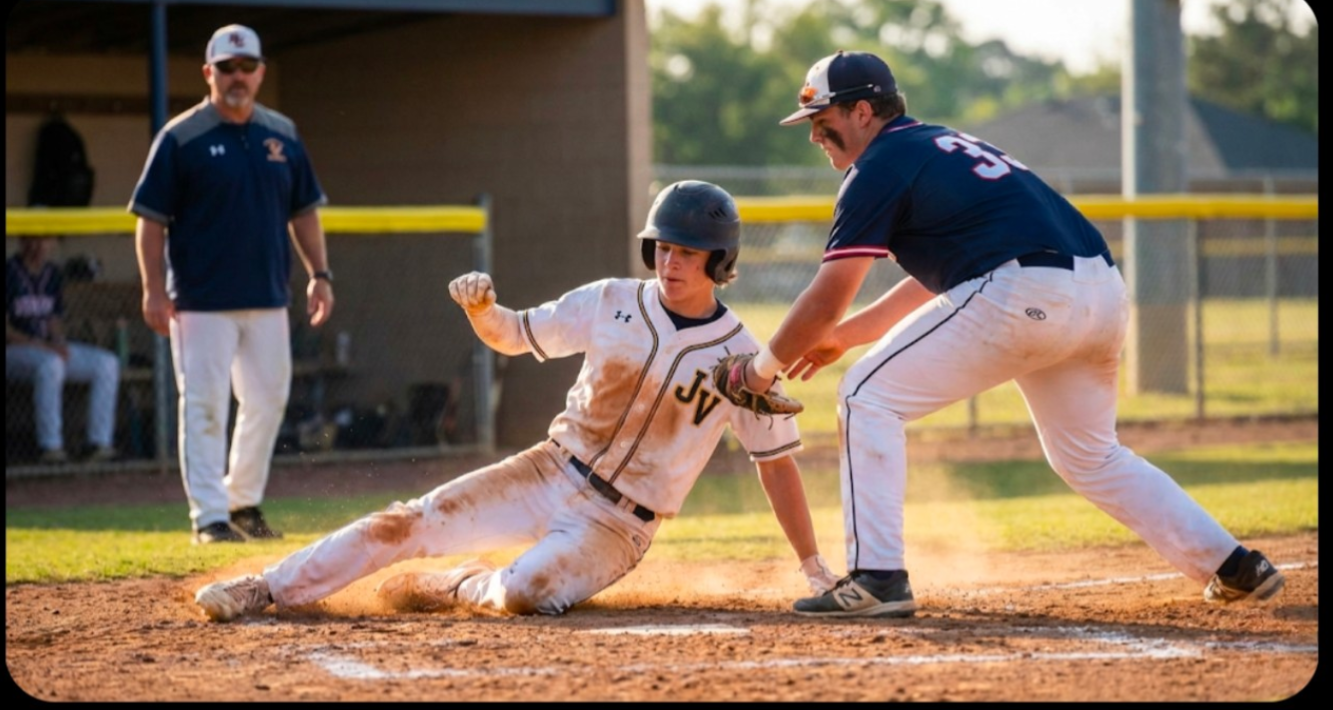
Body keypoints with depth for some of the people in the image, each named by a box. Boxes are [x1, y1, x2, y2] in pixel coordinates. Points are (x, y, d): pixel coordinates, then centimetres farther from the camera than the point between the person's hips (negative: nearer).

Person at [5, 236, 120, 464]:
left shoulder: (53, 276, 11)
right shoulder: (10, 273, -11)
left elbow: (55, 321, 15)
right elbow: (6, 330, -15)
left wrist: (59, 342, -9)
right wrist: (40, 345, -23)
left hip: (48, 347, 8)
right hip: (13, 351, -8)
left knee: (108, 364, -9)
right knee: (50, 364, -39)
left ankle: (99, 443, -14)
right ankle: (50, 445, -36)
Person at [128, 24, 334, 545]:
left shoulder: (282, 135, 9)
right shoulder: (181, 139, -6)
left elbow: (304, 210, 16)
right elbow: (151, 218, -7)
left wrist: (319, 274, 7)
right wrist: (154, 289, -14)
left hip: (268, 300, 5)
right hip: (202, 301, -5)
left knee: (267, 402, 11)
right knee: (205, 407, -6)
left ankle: (244, 504, 26)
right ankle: (209, 517, -3)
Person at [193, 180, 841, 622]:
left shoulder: (741, 357, -8)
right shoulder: (612, 304, -1)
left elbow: (776, 463, -3)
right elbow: (513, 336, 8)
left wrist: (813, 568, -5)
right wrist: (480, 310, -16)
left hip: (618, 524, -3)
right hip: (550, 473, 3)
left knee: (525, 593, -31)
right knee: (407, 524, -12)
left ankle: (463, 588, 3)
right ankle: (265, 590, -4)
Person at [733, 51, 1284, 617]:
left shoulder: (879, 167, 3)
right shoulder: (943, 147, 30)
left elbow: (825, 300, 0)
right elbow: (935, 278, 38)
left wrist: (765, 367, 15)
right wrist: (843, 335, 38)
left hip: (1020, 294, -9)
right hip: (1105, 291, 9)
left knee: (867, 396, 2)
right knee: (1088, 456, 27)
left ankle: (876, 577, -6)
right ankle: (1235, 568, 22)